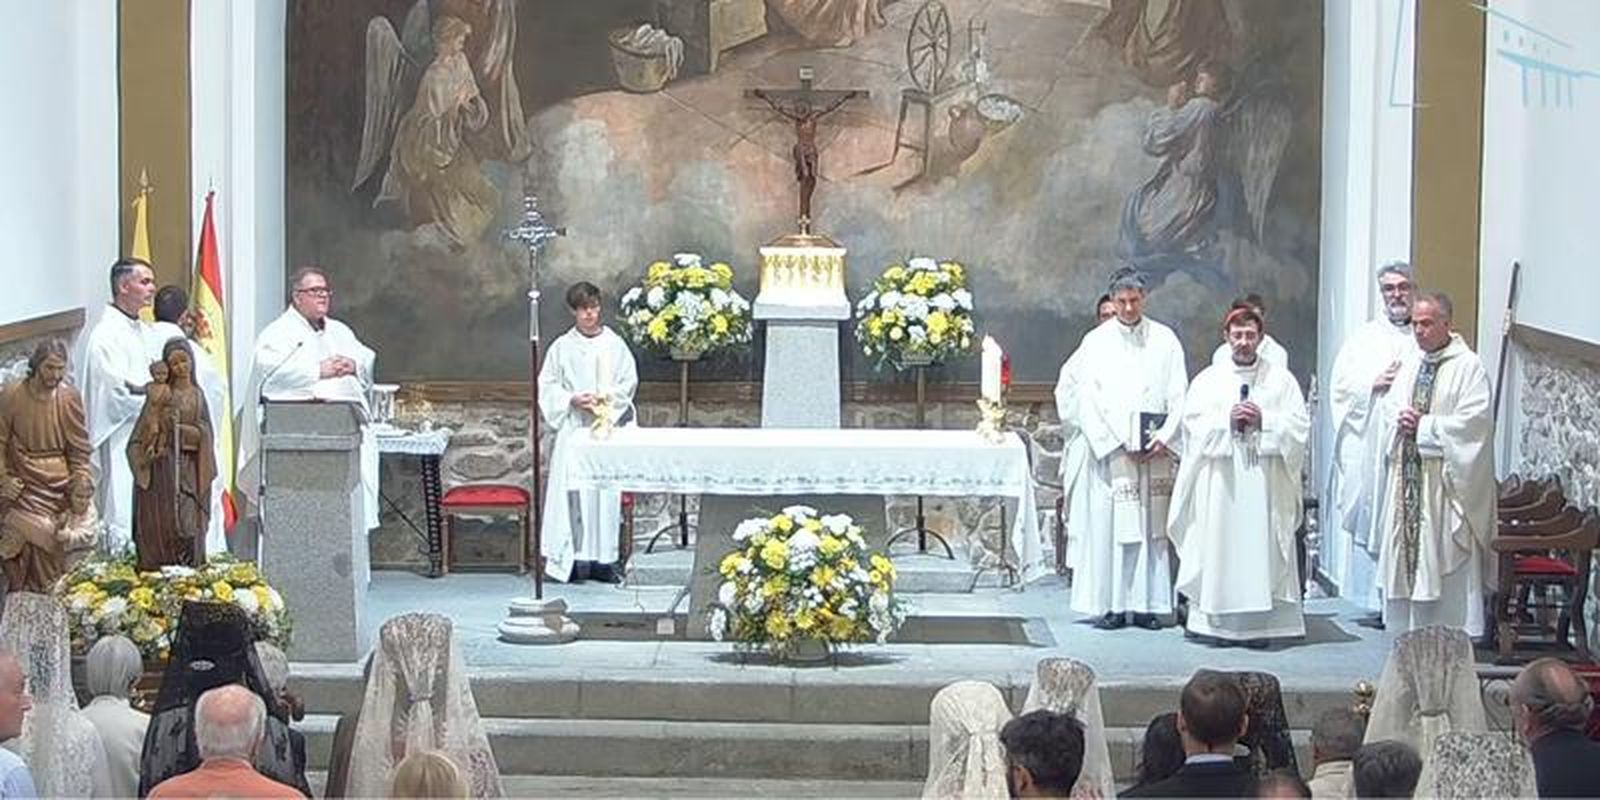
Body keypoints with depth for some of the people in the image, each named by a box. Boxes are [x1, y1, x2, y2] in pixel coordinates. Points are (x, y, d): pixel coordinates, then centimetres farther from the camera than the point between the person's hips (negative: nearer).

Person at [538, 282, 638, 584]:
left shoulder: (615, 344, 7)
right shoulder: (562, 347, 4)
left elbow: (629, 382, 7)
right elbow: (547, 386, 5)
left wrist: (607, 397, -11)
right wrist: (572, 400, -11)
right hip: (573, 427, -1)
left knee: (606, 491, 0)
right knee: (573, 490, -8)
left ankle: (602, 558, 5)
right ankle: (574, 556, -5)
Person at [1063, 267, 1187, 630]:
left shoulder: (1165, 340, 8)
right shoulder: (1096, 342, 4)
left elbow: (1179, 396, 5)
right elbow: (1087, 402, -1)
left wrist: (1164, 438, -8)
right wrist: (1116, 444, -9)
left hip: (1154, 453, 1)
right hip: (1109, 451, -1)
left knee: (1151, 528, 1)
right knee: (1107, 528, -4)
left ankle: (1147, 604, 4)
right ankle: (1110, 604, 1)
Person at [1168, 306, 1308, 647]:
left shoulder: (1281, 379, 8)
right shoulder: (1207, 379, 10)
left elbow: (1300, 427, 2)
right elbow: (1194, 425, 2)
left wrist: (1263, 421, -11)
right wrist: (1227, 420, -13)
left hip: (1264, 481, -1)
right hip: (1219, 481, 1)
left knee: (1261, 545, -3)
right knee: (1216, 545, -2)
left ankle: (1258, 622, -2)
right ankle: (1210, 619, 2)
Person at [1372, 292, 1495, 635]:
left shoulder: (1468, 366, -8)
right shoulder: (1412, 365, 14)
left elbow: (1474, 419, -16)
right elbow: (1390, 405, 20)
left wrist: (1424, 425, -14)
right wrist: (1400, 419, -3)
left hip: (1445, 478, -7)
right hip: (1408, 476, 7)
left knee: (1444, 558, -5)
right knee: (1404, 549, 8)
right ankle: (1408, 626, 16)